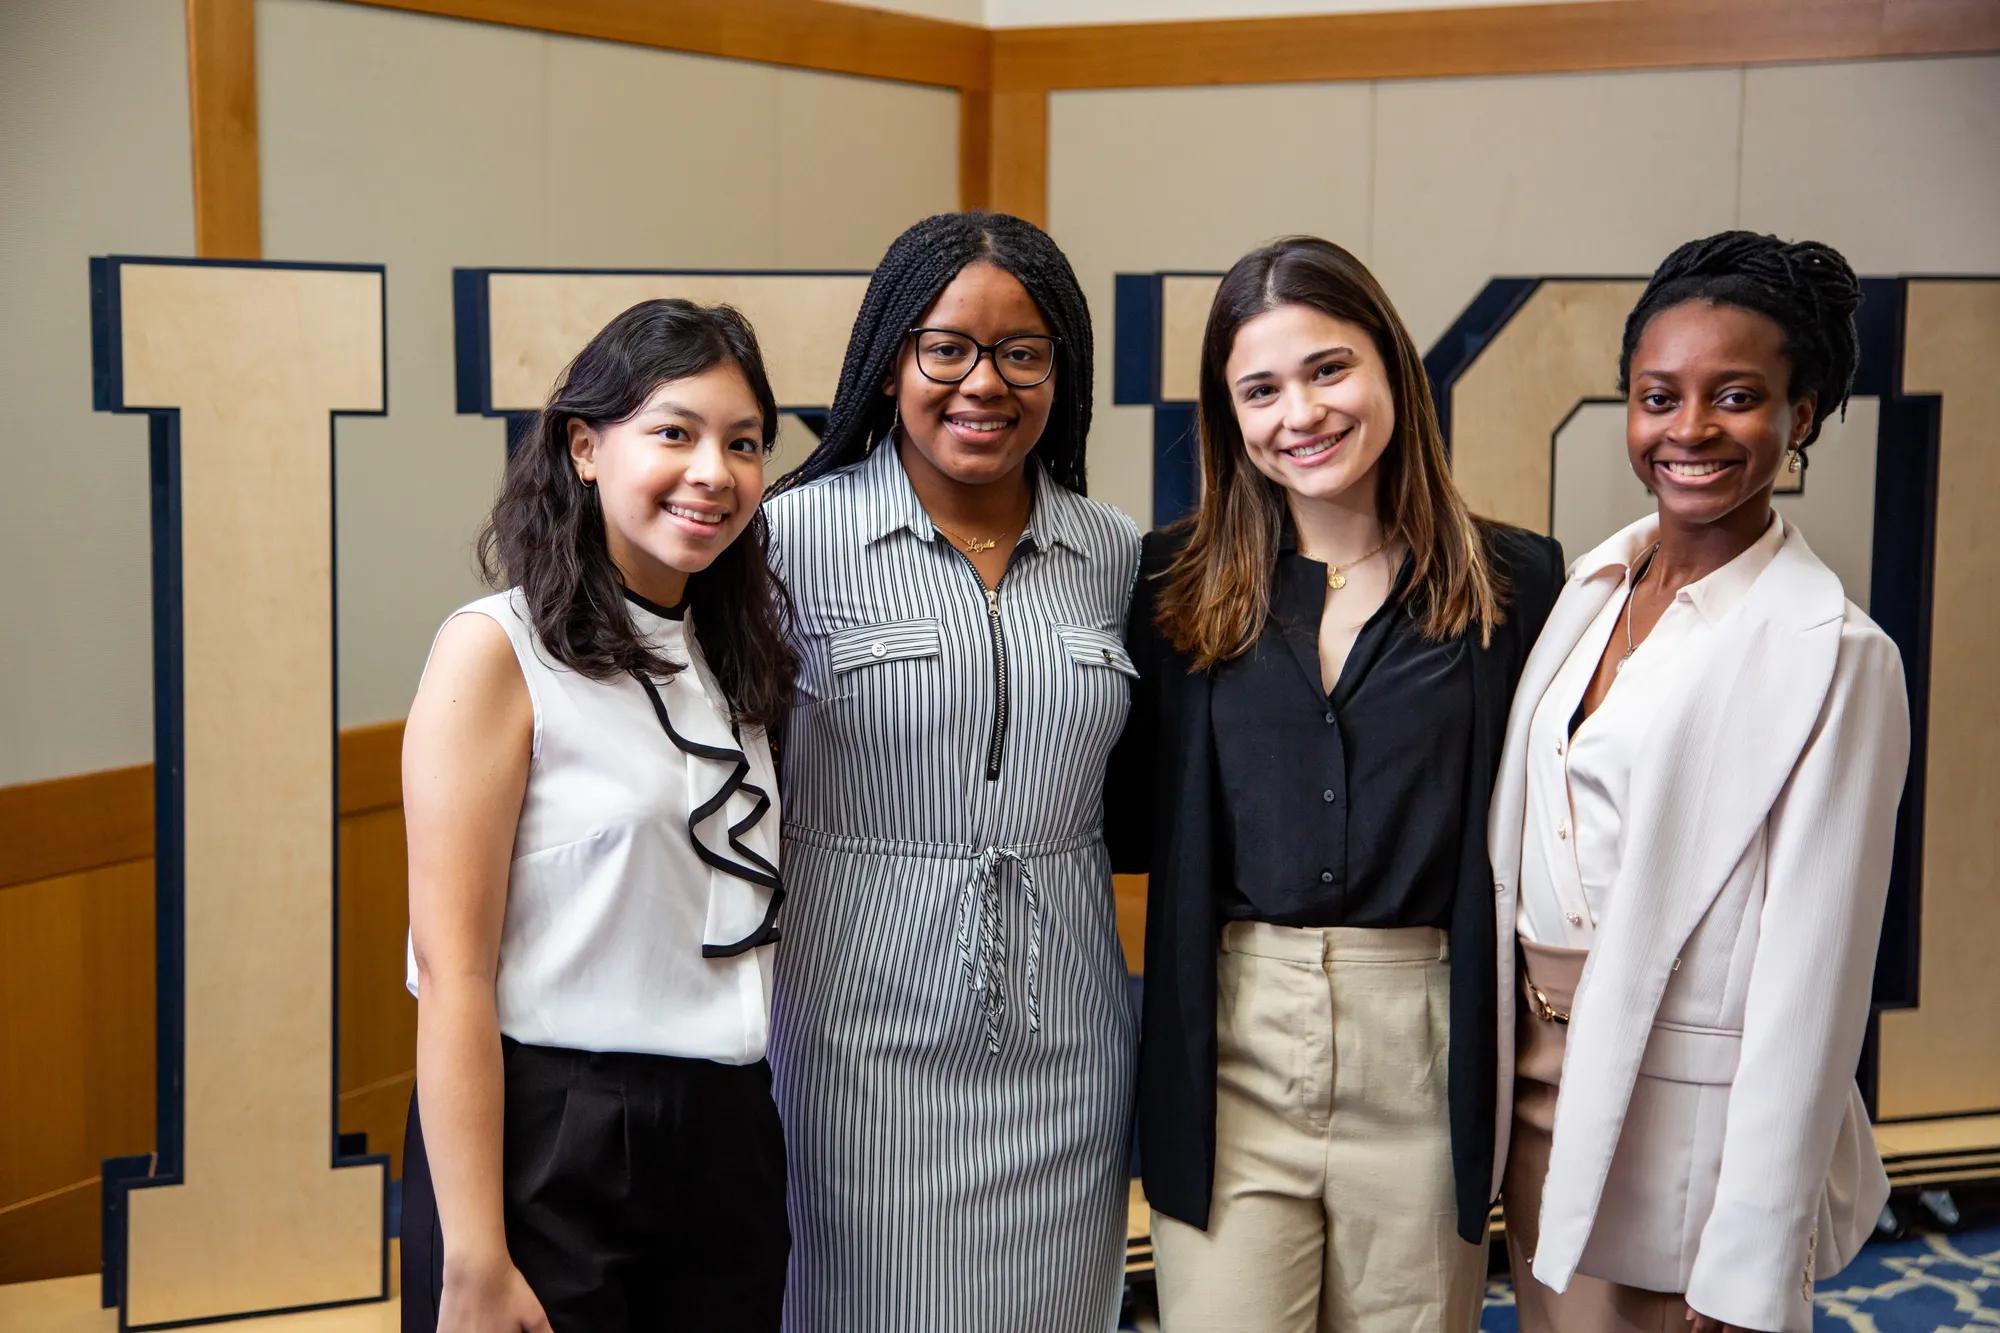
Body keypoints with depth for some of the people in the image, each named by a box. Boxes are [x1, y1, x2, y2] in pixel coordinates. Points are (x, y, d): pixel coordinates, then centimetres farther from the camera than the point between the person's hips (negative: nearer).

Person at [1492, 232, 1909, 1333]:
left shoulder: (1834, 655, -15)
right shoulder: (1594, 581, 5)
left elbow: (1810, 983, -16)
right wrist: (1510, 1066, 10)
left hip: (1685, 1121, -6)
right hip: (1540, 1083, 6)